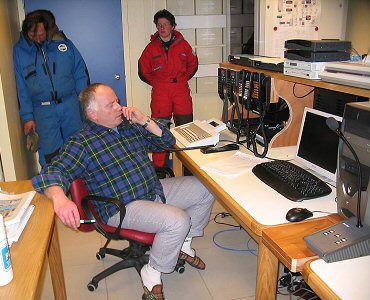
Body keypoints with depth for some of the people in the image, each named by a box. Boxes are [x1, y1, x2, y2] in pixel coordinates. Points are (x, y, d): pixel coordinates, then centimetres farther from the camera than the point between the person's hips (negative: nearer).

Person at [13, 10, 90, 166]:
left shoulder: (63, 43, 4)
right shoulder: (19, 51, 4)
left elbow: (80, 73, 6)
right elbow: (21, 87, 3)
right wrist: (27, 116, -1)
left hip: (71, 105, 1)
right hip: (43, 112, 0)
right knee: (50, 153, 0)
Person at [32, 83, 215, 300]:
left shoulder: (130, 126, 9)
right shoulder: (82, 143, -10)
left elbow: (168, 142, 11)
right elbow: (52, 172, -23)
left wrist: (144, 120, -5)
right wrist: (60, 198, -46)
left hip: (155, 189, 8)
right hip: (123, 207, -7)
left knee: (206, 189, 5)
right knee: (178, 220, -29)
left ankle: (184, 244, 22)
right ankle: (152, 274, -2)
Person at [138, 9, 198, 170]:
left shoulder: (183, 45, 5)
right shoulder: (151, 47, 3)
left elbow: (193, 64, 19)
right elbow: (143, 71, 13)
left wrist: (183, 79, 11)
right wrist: (156, 83, 7)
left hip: (182, 91, 1)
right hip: (160, 93, -1)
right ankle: (160, 167, 8)